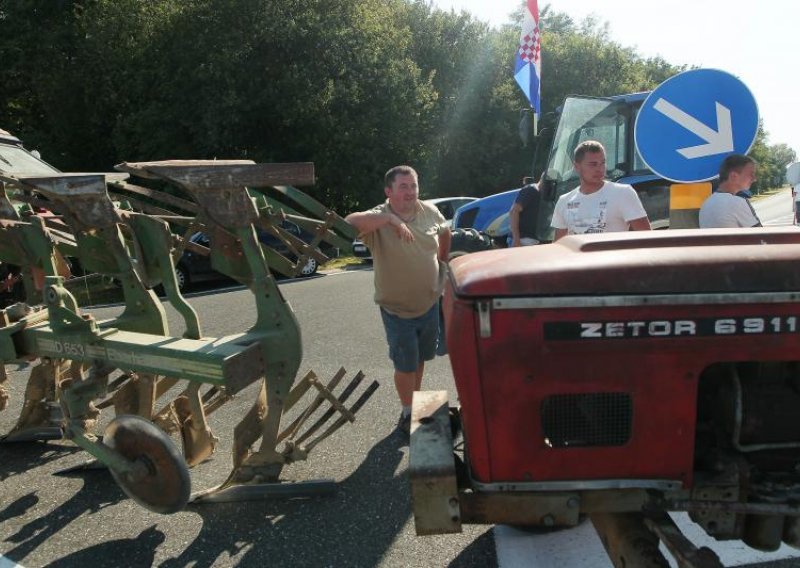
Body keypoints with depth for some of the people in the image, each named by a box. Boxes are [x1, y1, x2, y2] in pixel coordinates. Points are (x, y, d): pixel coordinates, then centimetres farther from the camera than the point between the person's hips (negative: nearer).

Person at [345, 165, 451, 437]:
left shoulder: (430, 212, -4)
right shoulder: (379, 219, -19)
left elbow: (445, 232, 18)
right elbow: (349, 223, -40)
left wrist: (443, 261, 18)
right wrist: (390, 218, -41)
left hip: (430, 305, 5)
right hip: (398, 311, -5)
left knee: (420, 359, 22)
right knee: (405, 366, 6)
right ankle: (408, 414, 29)